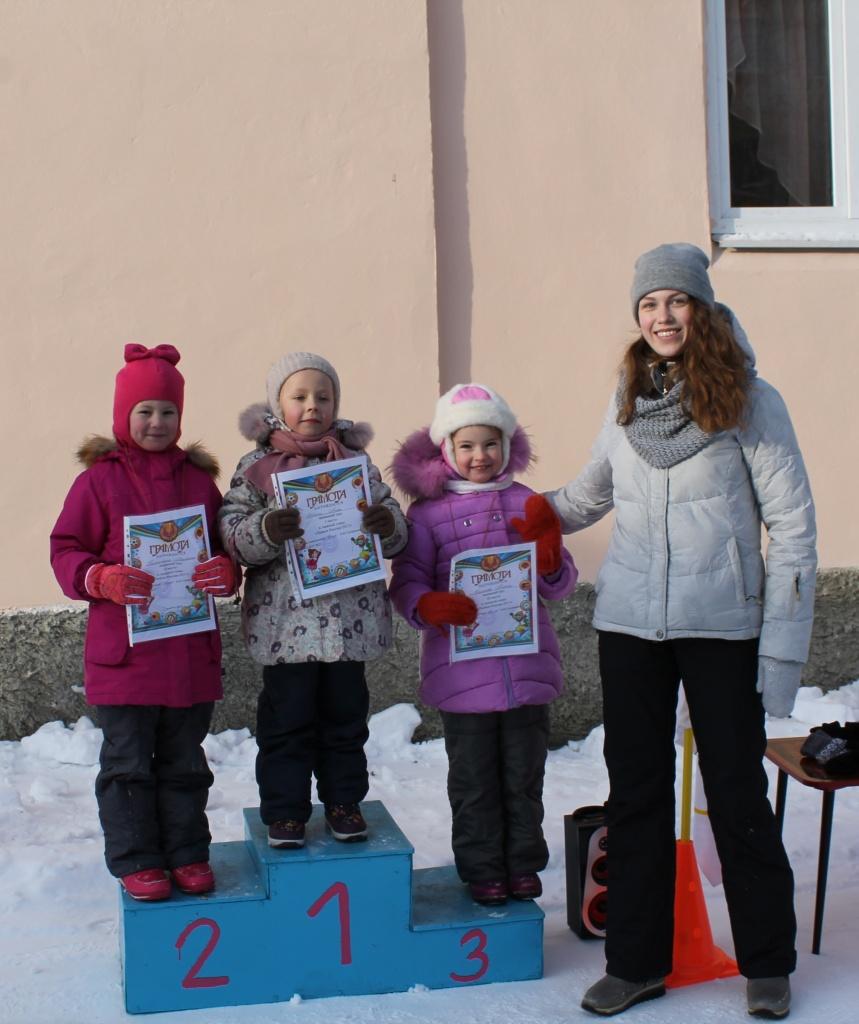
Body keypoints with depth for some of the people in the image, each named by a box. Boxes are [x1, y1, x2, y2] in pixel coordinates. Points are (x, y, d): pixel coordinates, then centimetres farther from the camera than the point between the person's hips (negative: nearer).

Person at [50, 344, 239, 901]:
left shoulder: (200, 479, 7)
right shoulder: (100, 479, -3)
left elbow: (228, 548, 12)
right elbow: (66, 551, -2)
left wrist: (227, 572, -11)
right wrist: (102, 579, -21)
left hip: (192, 650, 3)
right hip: (124, 650, -3)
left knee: (185, 761, 14)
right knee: (129, 762, 6)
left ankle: (187, 852, 27)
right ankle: (136, 859, 20)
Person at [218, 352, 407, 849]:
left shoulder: (357, 462, 7)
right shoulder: (256, 466, 0)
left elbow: (396, 532, 8)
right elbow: (232, 534, -8)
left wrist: (388, 524, -15)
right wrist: (265, 530, -27)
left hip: (350, 616, 2)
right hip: (286, 619, -2)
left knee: (346, 714, 14)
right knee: (287, 719, 6)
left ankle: (344, 801, 28)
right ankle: (284, 811, 19)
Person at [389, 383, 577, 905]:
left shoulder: (527, 504, 5)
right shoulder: (427, 513, -1)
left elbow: (561, 585, 7)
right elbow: (406, 583, -2)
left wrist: (550, 558, -15)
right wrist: (430, 607, -22)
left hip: (527, 668, 2)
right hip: (462, 673, -2)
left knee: (524, 775, 15)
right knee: (474, 780, 9)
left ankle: (523, 862, 32)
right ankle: (482, 868, 26)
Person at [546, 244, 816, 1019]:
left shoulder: (750, 401, -4)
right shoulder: (627, 401, 7)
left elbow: (792, 527, -5)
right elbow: (589, 496, 22)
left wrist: (782, 648, -10)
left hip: (721, 626, -3)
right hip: (630, 624, 3)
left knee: (737, 791, 5)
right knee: (636, 793, 8)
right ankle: (637, 961, 22)